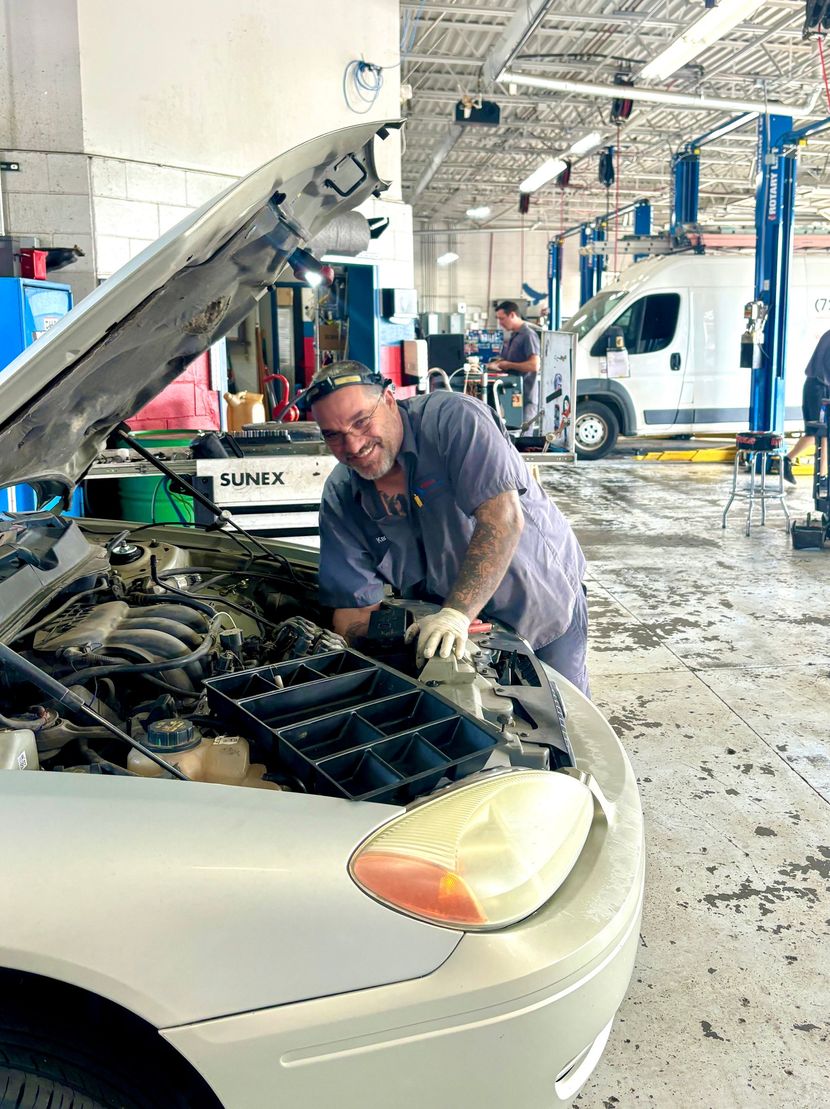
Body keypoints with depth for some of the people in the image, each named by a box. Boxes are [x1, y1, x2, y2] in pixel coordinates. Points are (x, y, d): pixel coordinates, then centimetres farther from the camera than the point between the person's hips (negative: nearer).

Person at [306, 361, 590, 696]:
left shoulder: (453, 418, -26)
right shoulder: (339, 498, -10)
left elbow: (503, 519, -36)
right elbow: (355, 604, -8)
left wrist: (457, 615, -43)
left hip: (544, 608, -3)